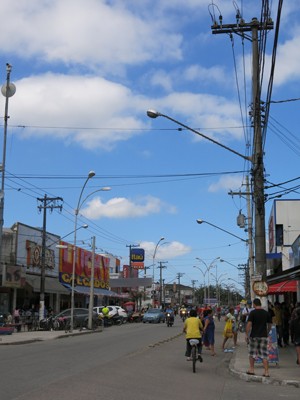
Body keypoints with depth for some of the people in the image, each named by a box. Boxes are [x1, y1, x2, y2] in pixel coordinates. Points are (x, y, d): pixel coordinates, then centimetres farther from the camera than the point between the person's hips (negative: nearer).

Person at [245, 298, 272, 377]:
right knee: (264, 354, 3)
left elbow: (249, 324, -13)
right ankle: (266, 372, -2)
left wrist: (246, 334, -6)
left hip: (254, 336, -3)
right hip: (264, 336, 3)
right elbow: (270, 324, 11)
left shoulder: (252, 313, -7)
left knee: (252, 353, 13)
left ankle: (251, 369, 19)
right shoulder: (266, 313, 5)